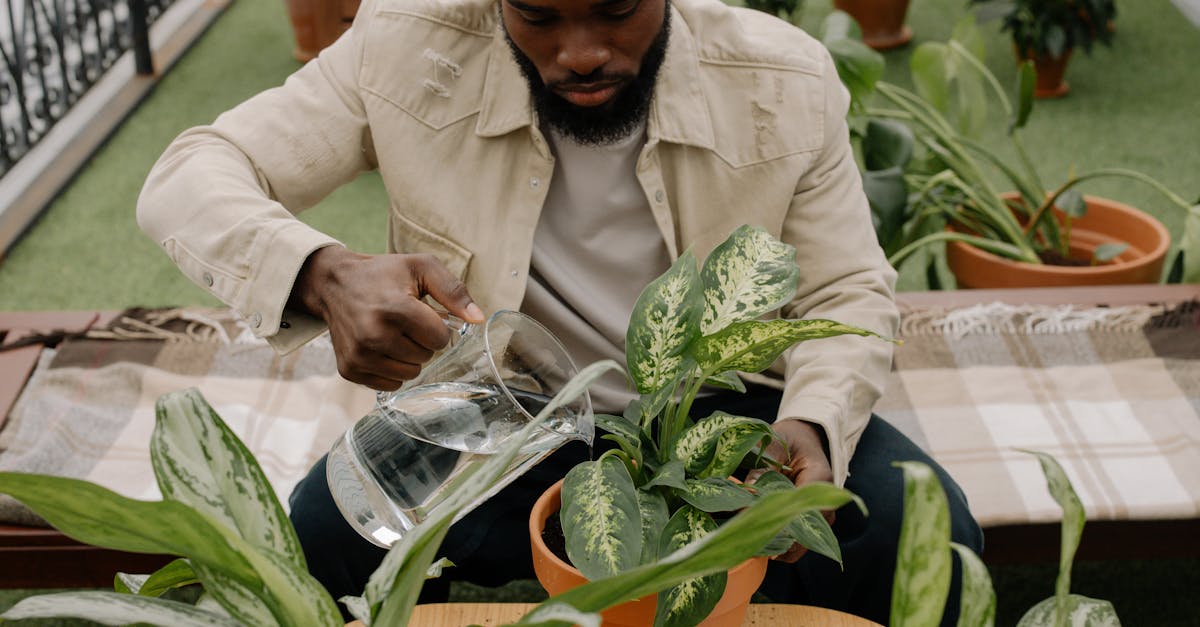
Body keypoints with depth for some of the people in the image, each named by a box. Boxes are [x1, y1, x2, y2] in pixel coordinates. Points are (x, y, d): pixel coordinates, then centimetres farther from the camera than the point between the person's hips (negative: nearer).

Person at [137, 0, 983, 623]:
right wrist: (325, 276, -39)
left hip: (718, 408, 1)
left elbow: (848, 294, -4)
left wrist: (811, 427, -27)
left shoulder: (785, 84, -14)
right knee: (322, 537, -28)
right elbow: (185, 182, -16)